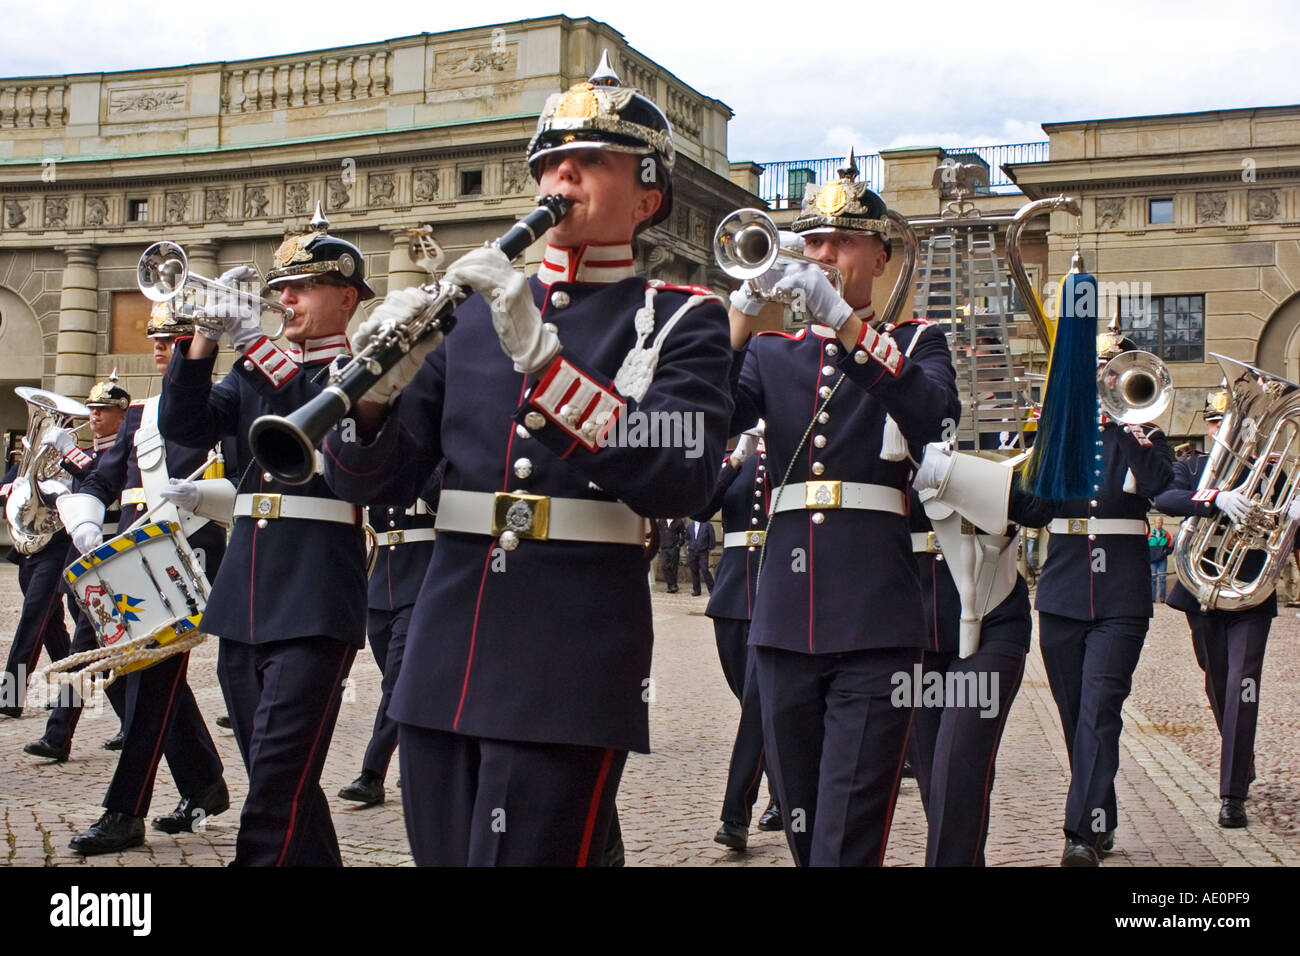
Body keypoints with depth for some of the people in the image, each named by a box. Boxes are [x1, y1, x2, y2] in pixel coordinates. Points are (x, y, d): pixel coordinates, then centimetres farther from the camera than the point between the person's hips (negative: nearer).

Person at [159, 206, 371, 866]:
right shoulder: (256, 368, 19)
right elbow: (183, 426, 6)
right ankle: (316, 860, 27)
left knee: (280, 778, -11)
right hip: (244, 589, 7)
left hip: (315, 597, -7)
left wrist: (254, 341, -19)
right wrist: (203, 337, -6)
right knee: (271, 768, 13)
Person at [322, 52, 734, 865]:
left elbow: (682, 479, -16)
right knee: (442, 855, 12)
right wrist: (375, 395, -12)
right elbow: (378, 482, 10)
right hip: (445, 647, 5)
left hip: (573, 658, -4)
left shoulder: (680, 320, 2)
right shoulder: (468, 309, 12)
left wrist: (538, 353, -23)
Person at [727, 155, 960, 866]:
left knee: (848, 838, -10)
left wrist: (843, 321, -20)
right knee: (801, 829, 12)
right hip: (786, 616, 4)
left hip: (874, 619, -3)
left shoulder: (915, 344, 11)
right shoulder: (770, 351, 17)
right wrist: (743, 308, -13)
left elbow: (937, 421, -12)